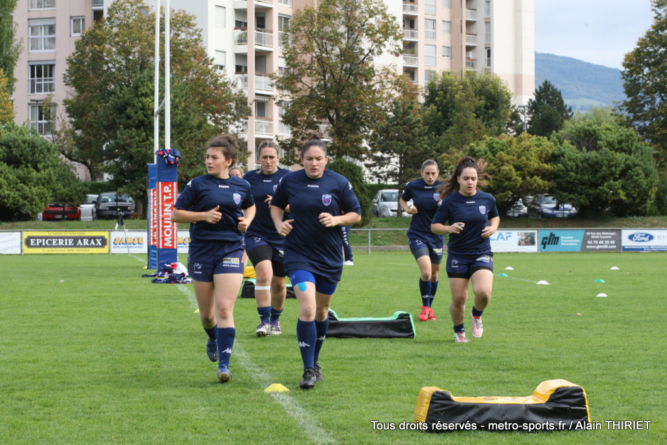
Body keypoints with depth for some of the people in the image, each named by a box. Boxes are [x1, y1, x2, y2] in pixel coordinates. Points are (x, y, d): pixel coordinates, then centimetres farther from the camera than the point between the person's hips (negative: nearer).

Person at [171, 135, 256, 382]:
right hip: (202, 251, 0)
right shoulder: (198, 185, -2)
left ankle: (224, 365, -11)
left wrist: (247, 221, 6)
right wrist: (204, 215, -13)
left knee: (224, 308, -13)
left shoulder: (242, 186, 6)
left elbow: (250, 206, 27)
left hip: (231, 250, 0)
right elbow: (175, 214, -1)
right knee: (206, 312, 10)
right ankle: (213, 339, 44)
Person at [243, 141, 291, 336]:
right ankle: (264, 321, -18)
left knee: (278, 283, 10)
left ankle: (275, 320, 32)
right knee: (264, 273, -22)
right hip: (256, 234, -1)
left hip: (281, 237, 1)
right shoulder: (249, 178, 3)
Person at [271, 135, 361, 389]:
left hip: (330, 257, 2)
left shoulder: (339, 183, -3)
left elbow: (356, 214, 4)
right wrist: (279, 224, -3)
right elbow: (276, 205, 16)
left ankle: (315, 362, 36)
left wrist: (336, 219, -15)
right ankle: (309, 371, -14)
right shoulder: (289, 182, -1)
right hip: (298, 256, -2)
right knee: (307, 309, -18)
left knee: (321, 311, 15)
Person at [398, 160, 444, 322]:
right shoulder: (413, 186, -4)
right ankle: (425, 307, 1)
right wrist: (408, 209, -6)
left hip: (436, 236, 2)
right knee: (426, 272, -18)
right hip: (417, 235, -2)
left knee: (434, 274, 12)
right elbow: (402, 200, 15)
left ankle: (429, 308, 31)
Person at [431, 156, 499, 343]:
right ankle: (459, 331, 28)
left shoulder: (487, 199, 1)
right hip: (457, 256, -1)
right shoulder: (450, 201, -6)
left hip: (482, 254, 1)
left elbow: (494, 216, 21)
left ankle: (477, 315, 13)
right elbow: (434, 226, -1)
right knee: (458, 299, 0)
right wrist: (449, 228, -20)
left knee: (483, 292, -21)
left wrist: (493, 228, 0)